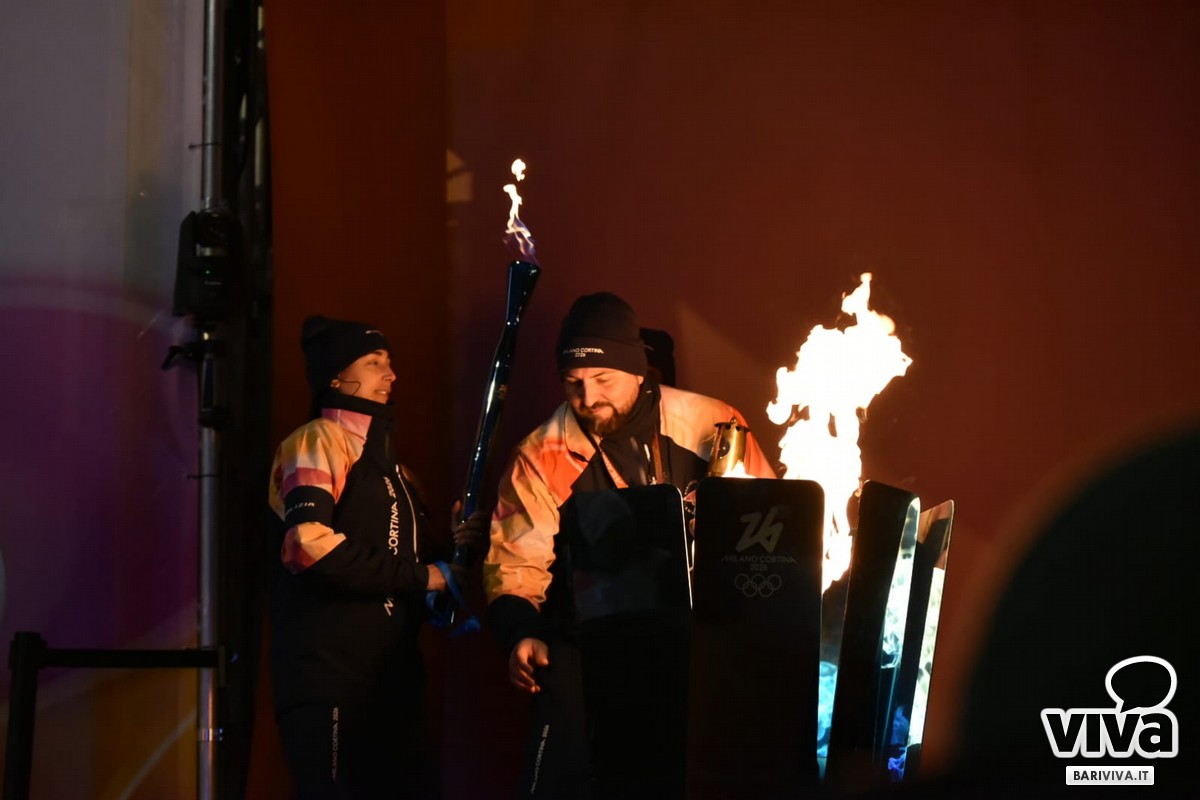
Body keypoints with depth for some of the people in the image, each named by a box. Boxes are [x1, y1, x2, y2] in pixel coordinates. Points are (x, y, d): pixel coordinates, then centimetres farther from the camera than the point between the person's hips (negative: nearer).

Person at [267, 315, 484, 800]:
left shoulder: (385, 459, 22)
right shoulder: (319, 441, -4)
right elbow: (309, 544, -20)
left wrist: (452, 550, 7)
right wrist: (423, 576, -14)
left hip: (391, 676, 9)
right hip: (329, 677, -8)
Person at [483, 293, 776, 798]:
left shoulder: (714, 428, 0)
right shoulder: (542, 458, 1)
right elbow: (514, 568, 5)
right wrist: (521, 637, -13)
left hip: (707, 649, 1)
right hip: (592, 657, 0)